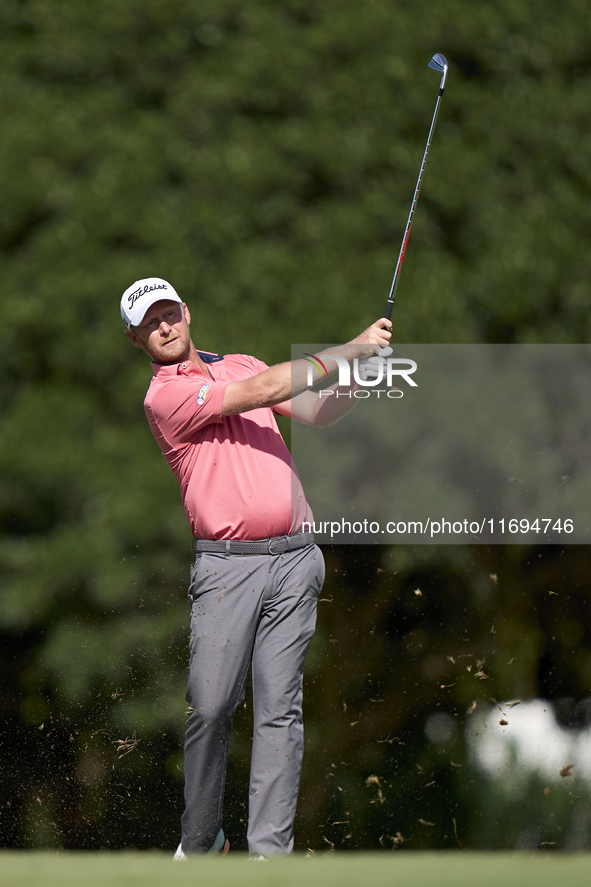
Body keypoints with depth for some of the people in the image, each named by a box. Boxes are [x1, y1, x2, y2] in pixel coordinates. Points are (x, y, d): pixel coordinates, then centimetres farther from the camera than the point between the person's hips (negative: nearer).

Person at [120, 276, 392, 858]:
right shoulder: (164, 396, -4)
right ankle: (199, 842, 12)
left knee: (279, 709, -1)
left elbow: (317, 411, 17)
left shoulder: (241, 365, 19)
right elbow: (262, 391, -11)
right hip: (226, 564, -4)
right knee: (210, 707, -7)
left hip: (293, 559, 5)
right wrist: (350, 349, -9)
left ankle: (270, 850, -2)